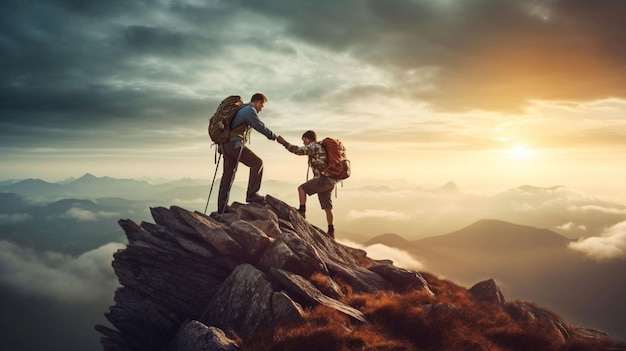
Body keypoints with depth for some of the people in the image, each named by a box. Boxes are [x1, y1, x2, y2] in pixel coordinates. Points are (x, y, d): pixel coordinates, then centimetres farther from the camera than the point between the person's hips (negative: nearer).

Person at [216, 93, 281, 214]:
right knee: (257, 163, -3)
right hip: (235, 143, -10)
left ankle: (222, 206, 9)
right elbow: (260, 127, -11)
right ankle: (251, 194, -5)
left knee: (228, 174, 8)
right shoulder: (250, 110, -6)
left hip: (226, 144, 10)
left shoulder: (241, 109, 26)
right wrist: (274, 137, 3)